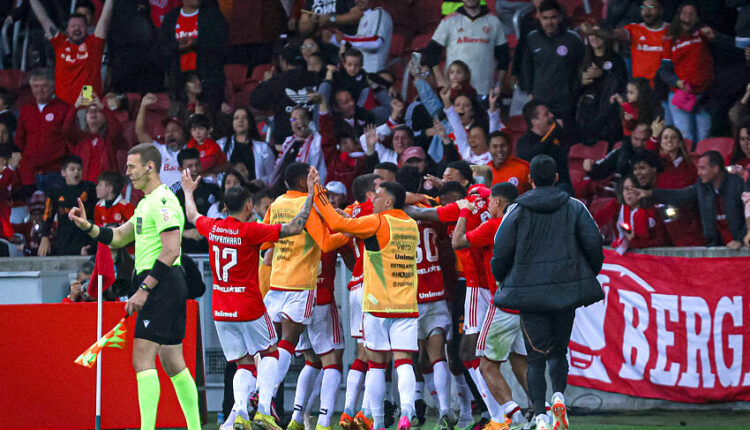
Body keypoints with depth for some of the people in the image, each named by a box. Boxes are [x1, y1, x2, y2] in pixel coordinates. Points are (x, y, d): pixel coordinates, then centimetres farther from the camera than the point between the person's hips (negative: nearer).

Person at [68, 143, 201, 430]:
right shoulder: (147, 203, 19)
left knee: (142, 359, -15)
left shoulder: (163, 201, -13)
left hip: (162, 286, -11)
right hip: (161, 288, 11)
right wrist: (87, 227, 9)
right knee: (172, 362, 12)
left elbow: (171, 251, -21)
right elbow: (119, 237, 25)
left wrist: (144, 290, -22)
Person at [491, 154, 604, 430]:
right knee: (558, 350, 18)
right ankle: (559, 394, -8)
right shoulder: (575, 208, 2)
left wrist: (501, 280, 16)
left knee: (536, 357, 1)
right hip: (567, 290, 1)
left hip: (529, 292, -1)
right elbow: (593, 244, -1)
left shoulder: (516, 211, -1)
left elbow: (501, 252, -3)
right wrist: (590, 275, 15)